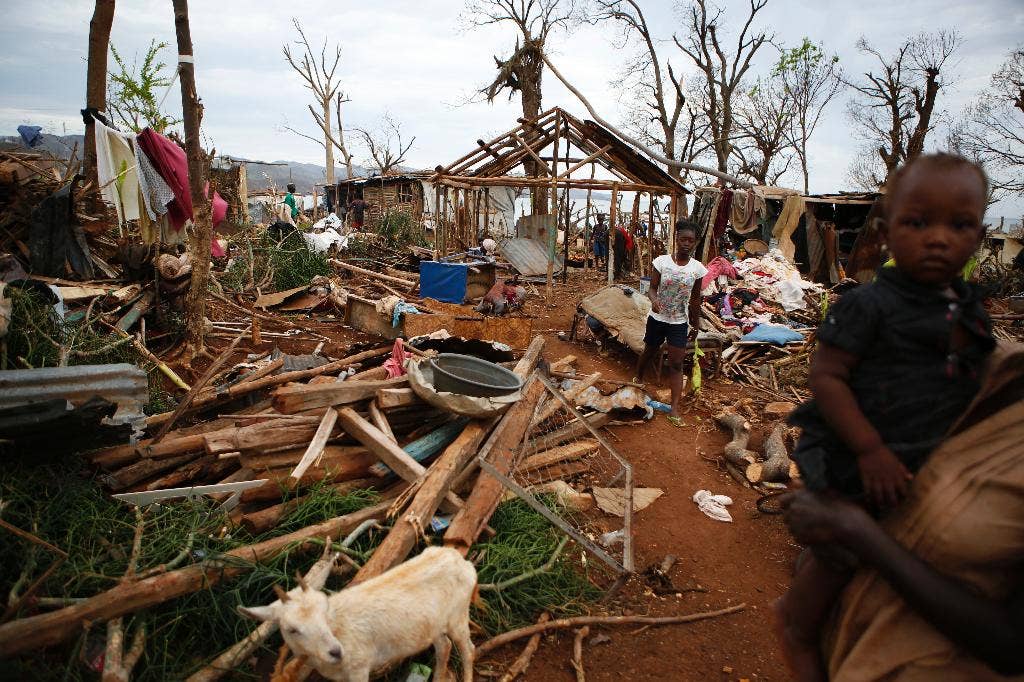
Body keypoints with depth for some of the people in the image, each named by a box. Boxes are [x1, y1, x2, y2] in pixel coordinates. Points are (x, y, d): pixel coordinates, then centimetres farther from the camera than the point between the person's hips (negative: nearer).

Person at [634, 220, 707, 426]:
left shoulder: (697, 268, -6)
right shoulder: (662, 261, -10)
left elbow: (695, 300, 3)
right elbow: (652, 288, -9)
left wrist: (695, 325, 9)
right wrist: (654, 300, -32)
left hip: (679, 323, 0)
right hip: (657, 318, 0)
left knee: (676, 364, -3)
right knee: (649, 353, 18)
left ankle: (674, 409, -1)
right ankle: (638, 380, 47)